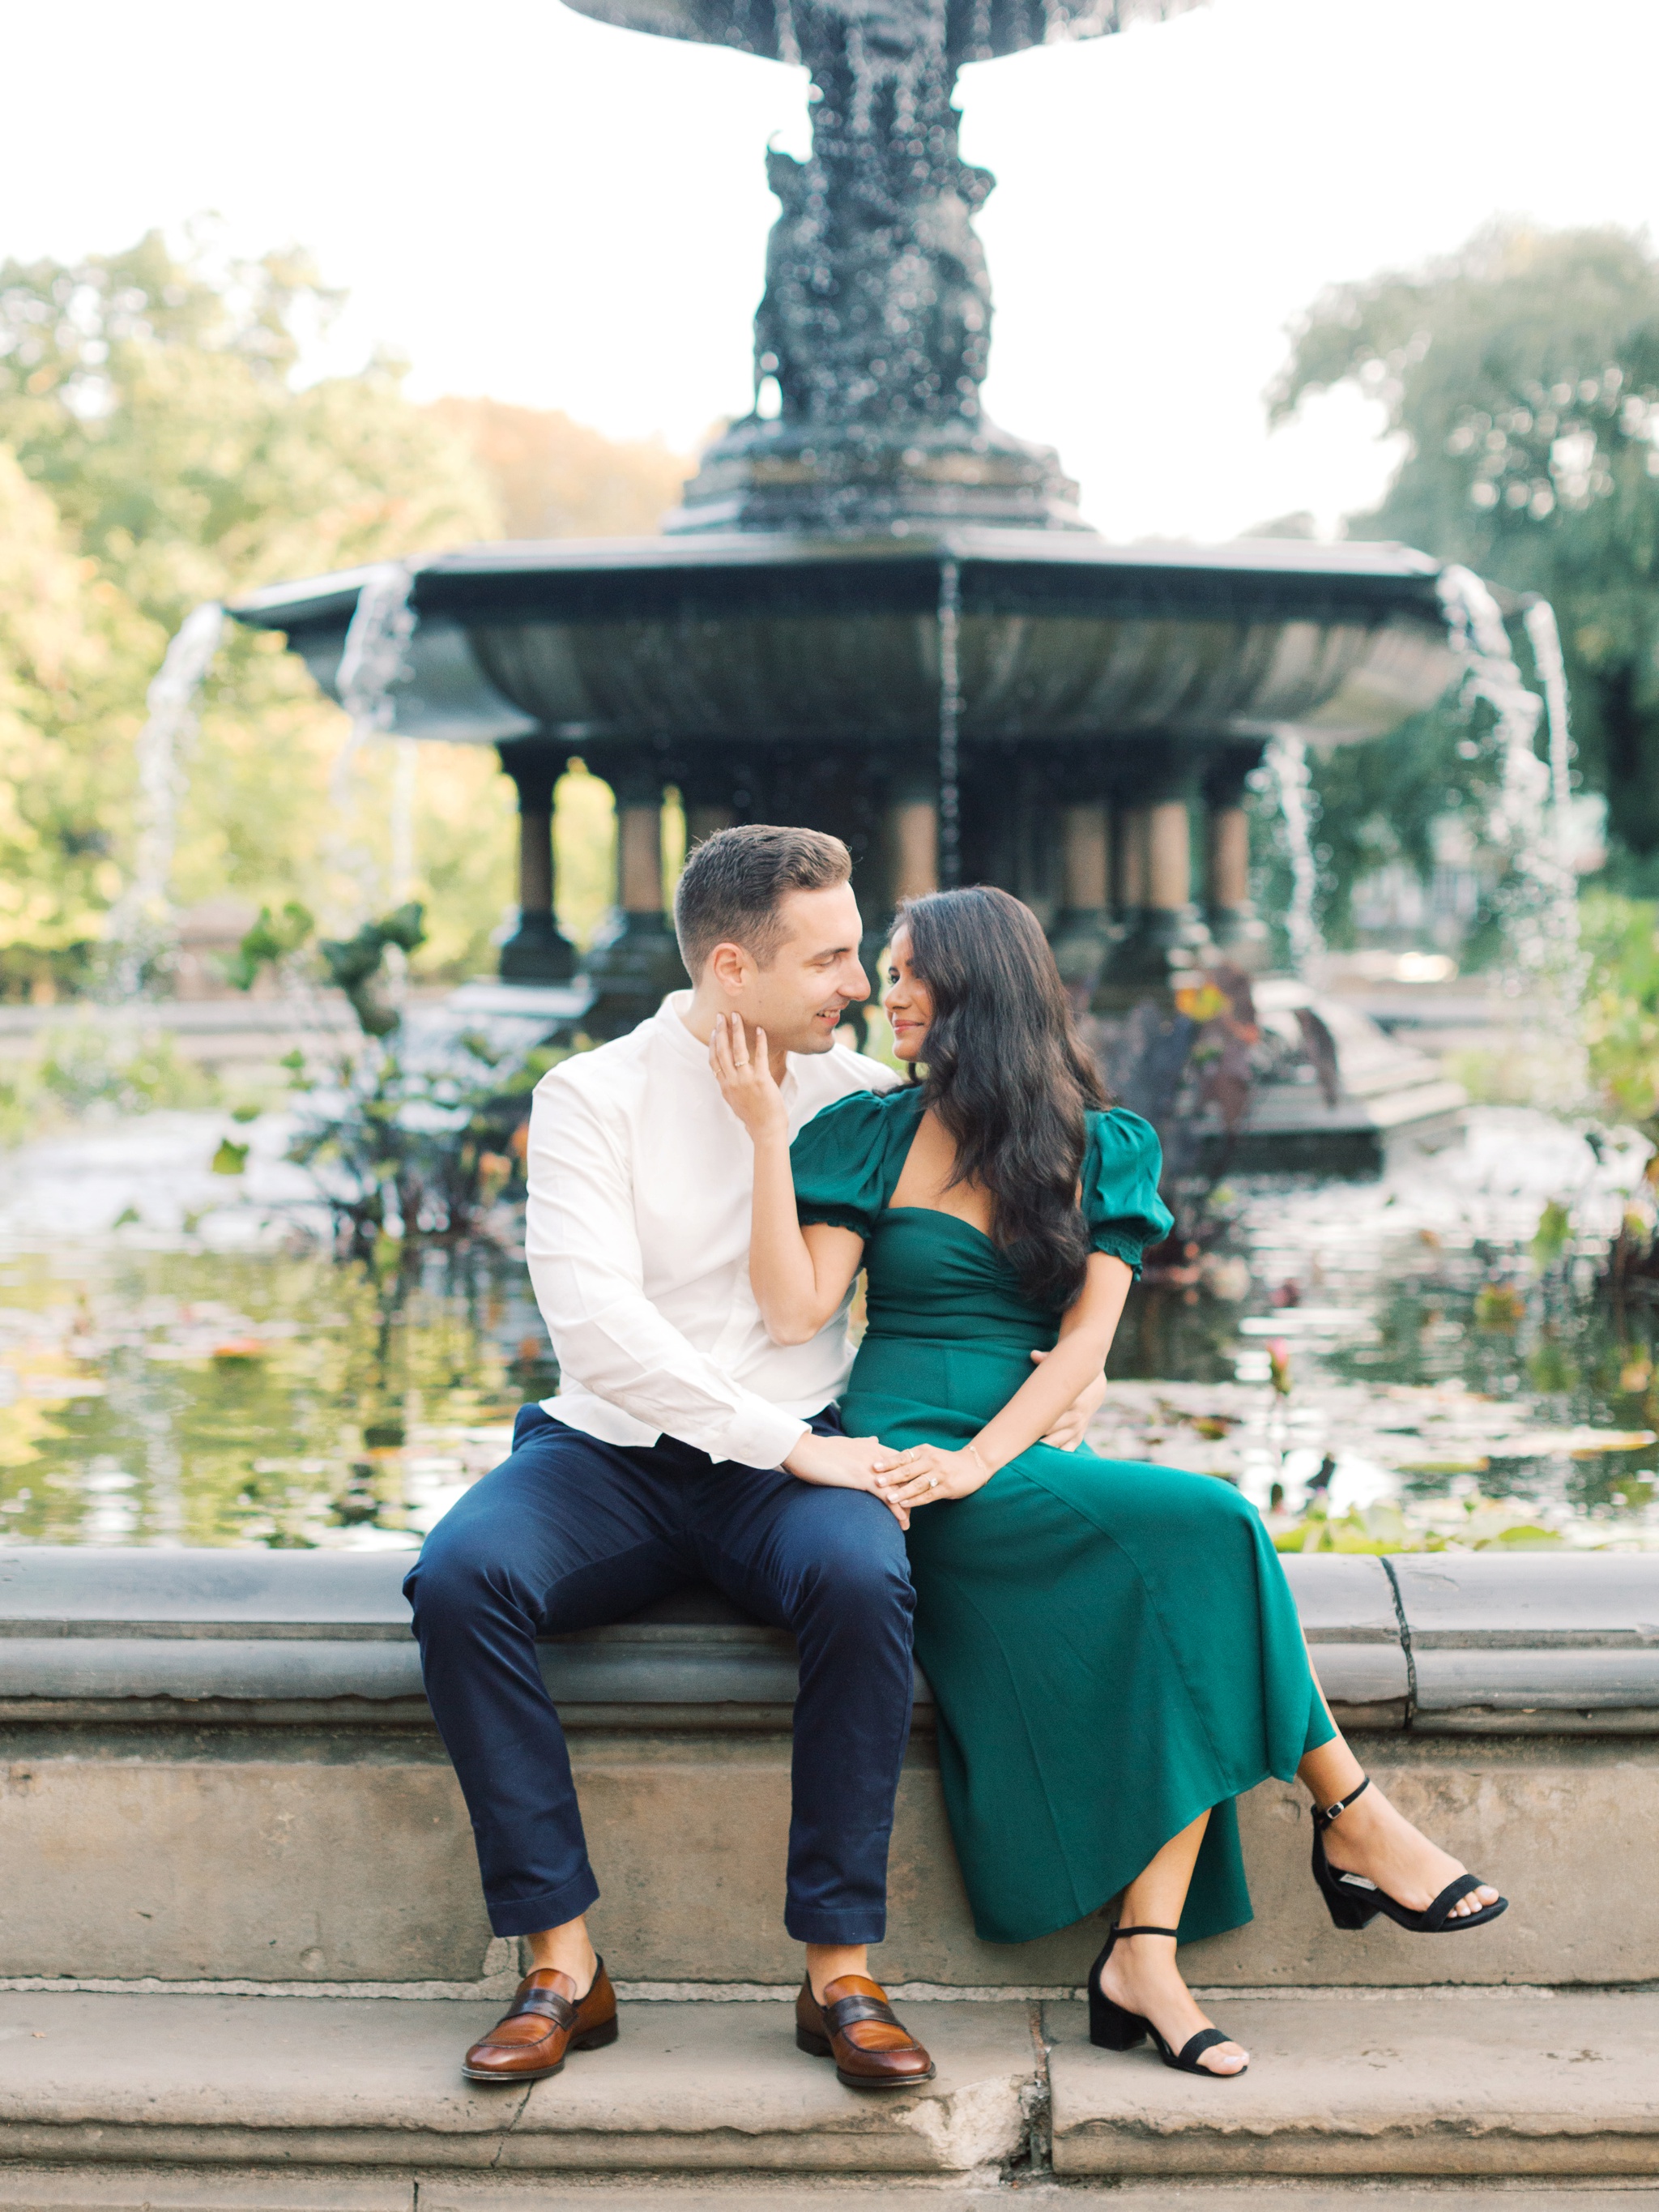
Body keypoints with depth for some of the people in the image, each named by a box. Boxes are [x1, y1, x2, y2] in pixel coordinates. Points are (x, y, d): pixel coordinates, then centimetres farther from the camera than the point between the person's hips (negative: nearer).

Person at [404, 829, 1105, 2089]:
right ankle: (562, 1964, -22)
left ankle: (842, 1971, -25)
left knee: (863, 1578, -34)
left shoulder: (859, 1100, 8)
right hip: (612, 1453, -1)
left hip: (791, 1460, 1)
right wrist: (787, 1442, -22)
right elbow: (593, 1318, -16)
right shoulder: (594, 1096, -2)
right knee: (460, 1578, -31)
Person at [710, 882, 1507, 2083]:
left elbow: (1088, 1336, 1)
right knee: (1208, 1526, -24)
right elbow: (795, 1312, -4)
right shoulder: (868, 1134, 9)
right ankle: (1355, 1820, -12)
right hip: (906, 1472, -3)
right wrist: (766, 1130, -8)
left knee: (1184, 1615, -29)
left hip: (1024, 1468, 3)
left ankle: (1144, 1956, -29)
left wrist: (980, 1459, -14)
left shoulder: (1103, 1148, 12)